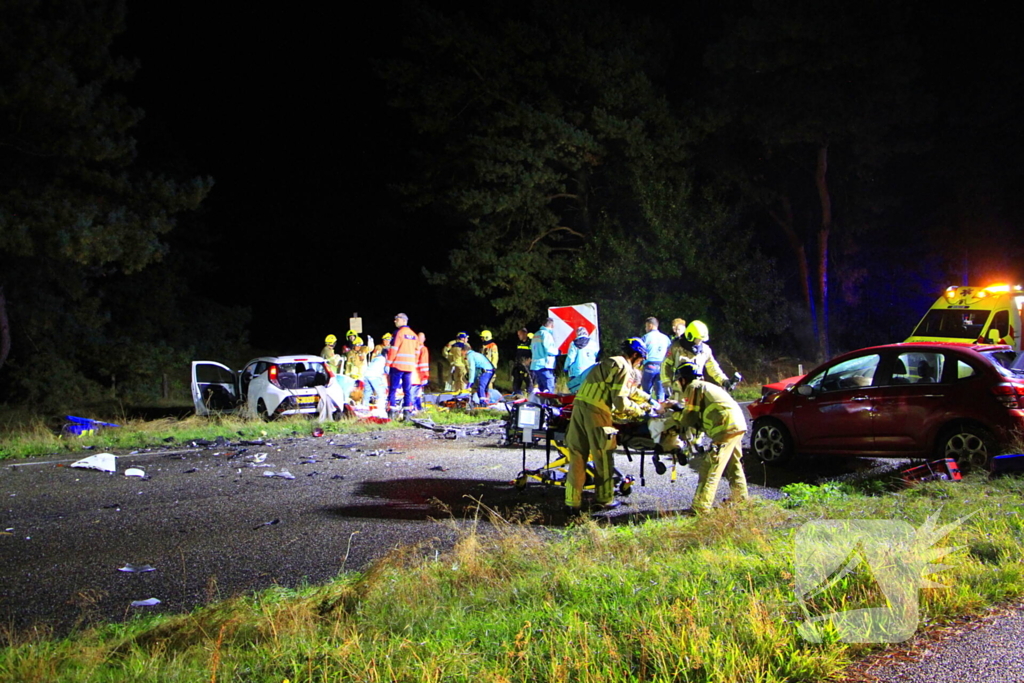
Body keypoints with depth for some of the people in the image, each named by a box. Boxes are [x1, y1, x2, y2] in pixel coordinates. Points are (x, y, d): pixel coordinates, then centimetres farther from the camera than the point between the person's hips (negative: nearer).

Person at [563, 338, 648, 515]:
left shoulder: (608, 362, 26)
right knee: (603, 457, 8)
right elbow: (620, 401, -9)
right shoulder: (625, 368, -3)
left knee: (577, 456, 7)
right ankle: (604, 498, 20)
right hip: (596, 410, -8)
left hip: (579, 405, 8)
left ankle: (572, 503, 6)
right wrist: (635, 407, 10)